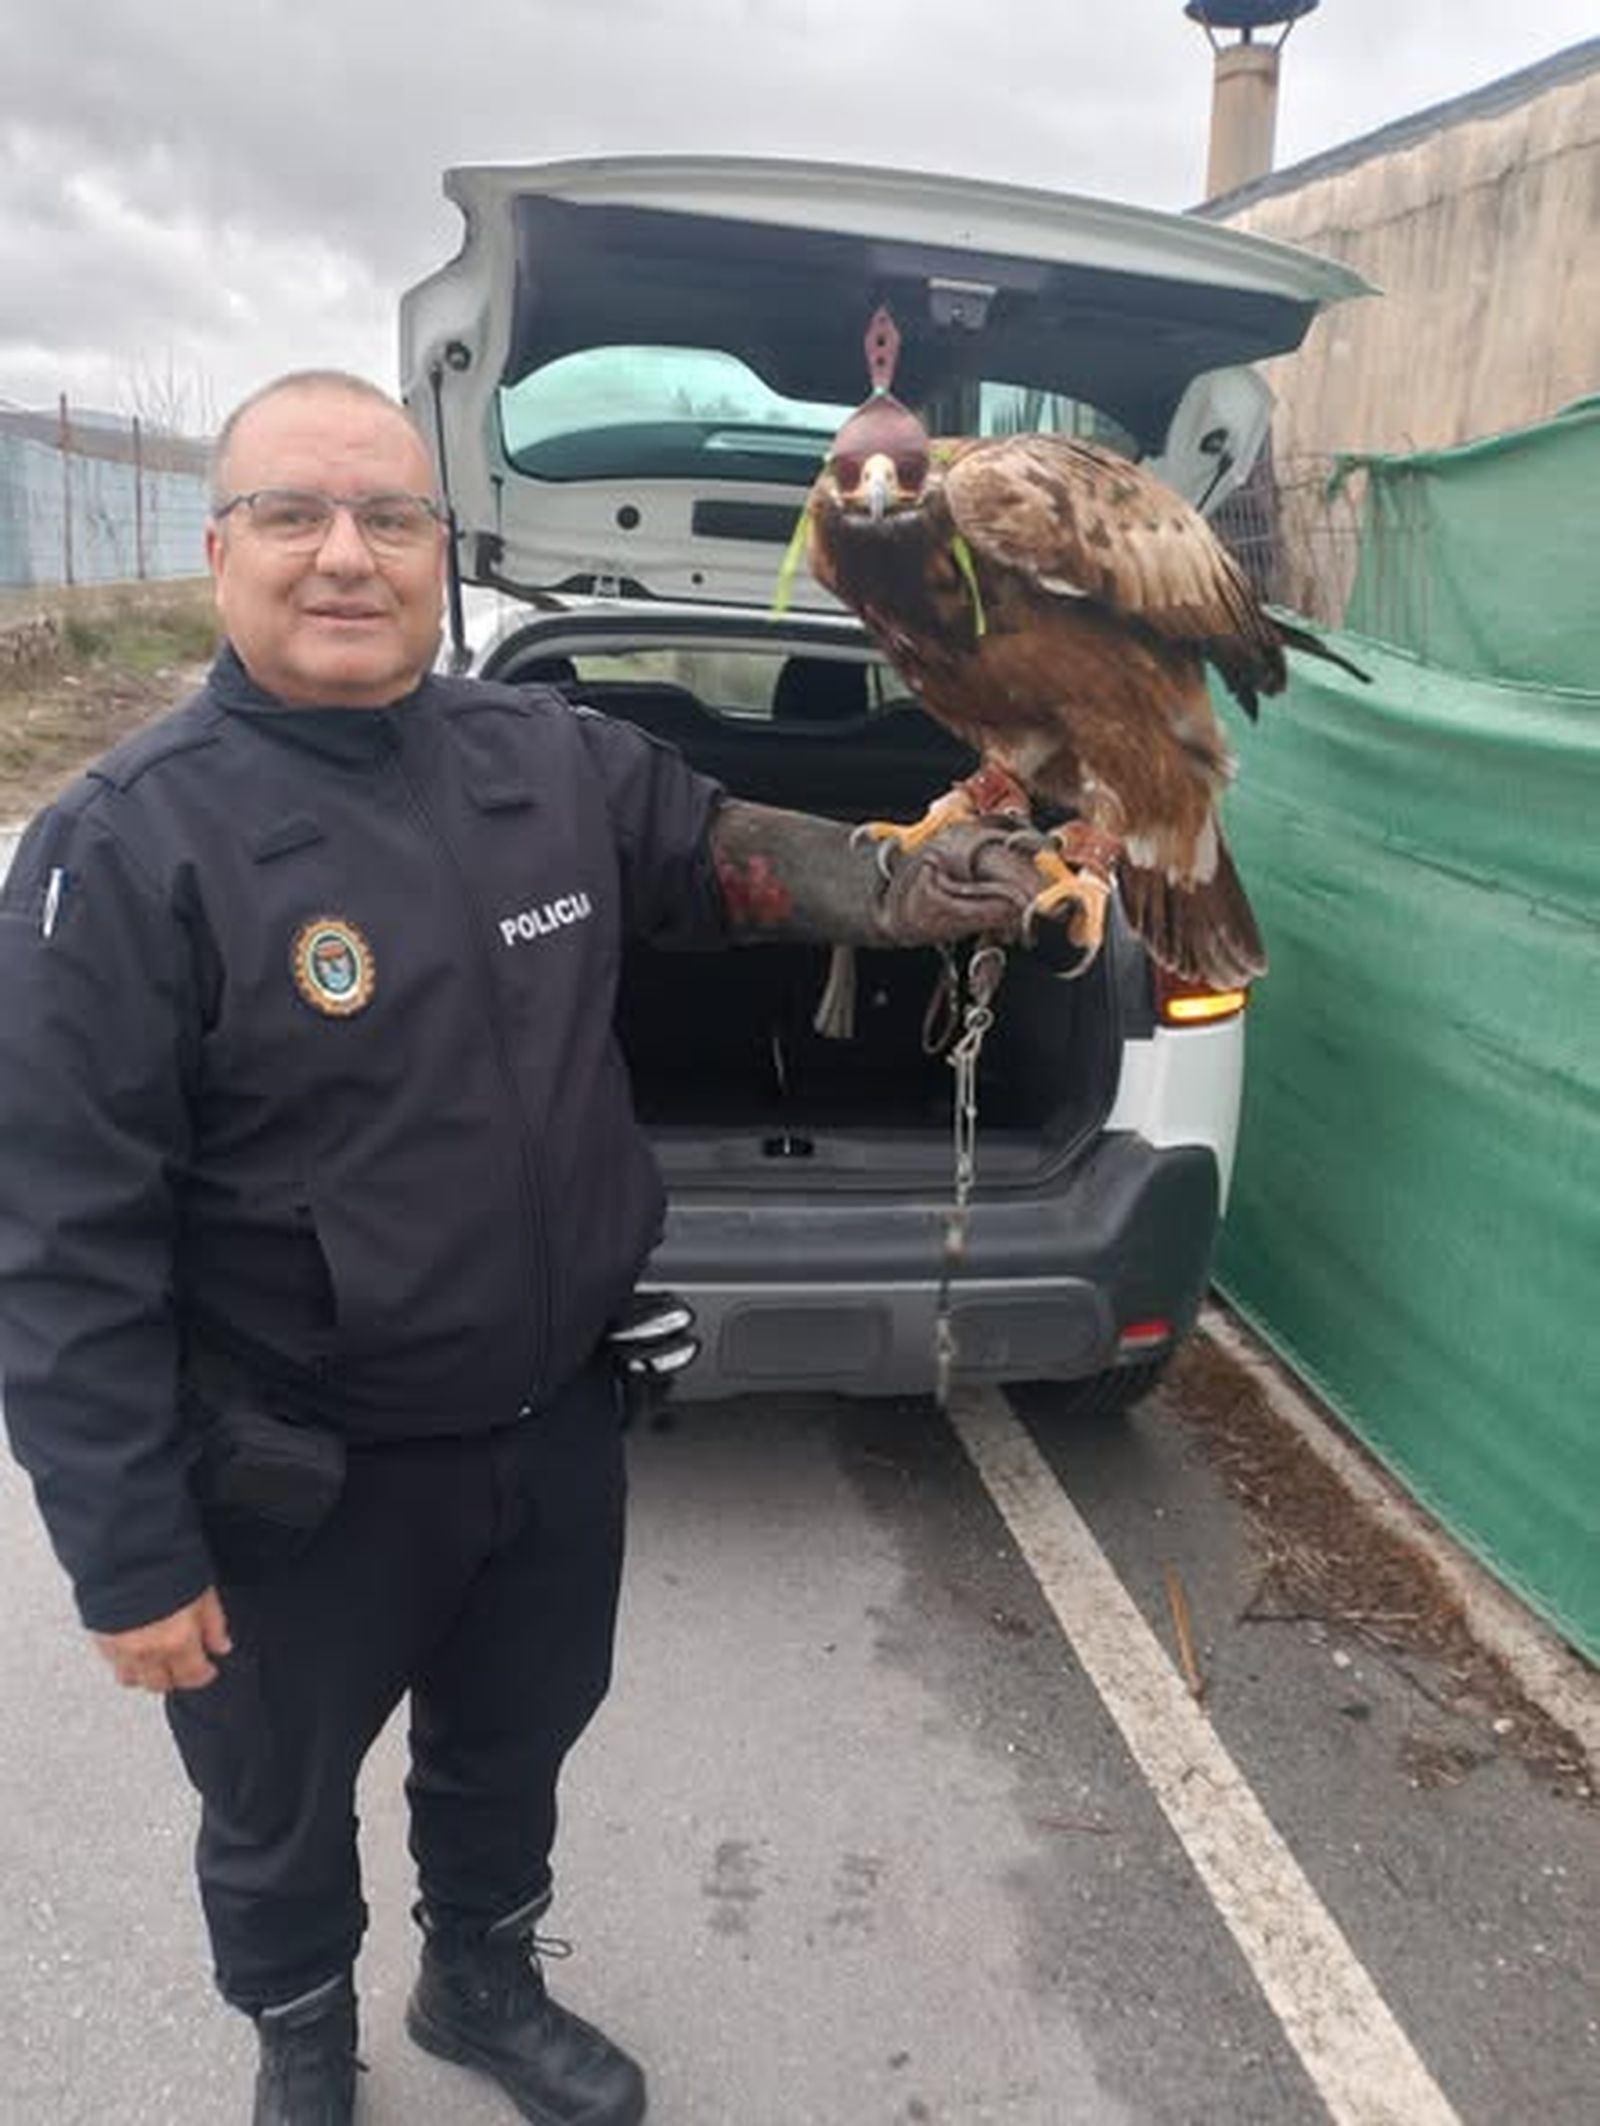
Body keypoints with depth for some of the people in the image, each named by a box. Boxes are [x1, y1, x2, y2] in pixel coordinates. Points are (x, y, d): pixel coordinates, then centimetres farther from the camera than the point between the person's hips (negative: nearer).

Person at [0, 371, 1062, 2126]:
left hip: (559, 1423, 5)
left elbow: (715, 847, 15)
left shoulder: (551, 758, -5)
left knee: (513, 1749, 29)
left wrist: (900, 893, -2)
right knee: (282, 1817, 24)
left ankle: (485, 1984, 60)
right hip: (301, 1488, -4)